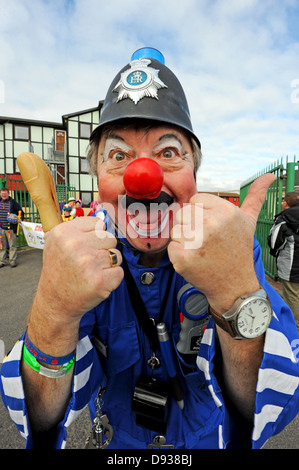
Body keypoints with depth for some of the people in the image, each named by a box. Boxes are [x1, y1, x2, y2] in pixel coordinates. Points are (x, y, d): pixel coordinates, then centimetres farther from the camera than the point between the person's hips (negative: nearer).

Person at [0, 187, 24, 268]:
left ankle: (13, 261, 9)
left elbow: (21, 212, 5)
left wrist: (20, 219, -13)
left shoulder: (14, 203, 1)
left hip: (11, 228, -4)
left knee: (12, 245, 1)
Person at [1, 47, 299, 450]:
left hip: (213, 440, 0)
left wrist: (238, 296, -49)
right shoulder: (88, 250, -24)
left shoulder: (234, 245, -26)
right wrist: (54, 315, -46)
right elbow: (43, 424, -26)